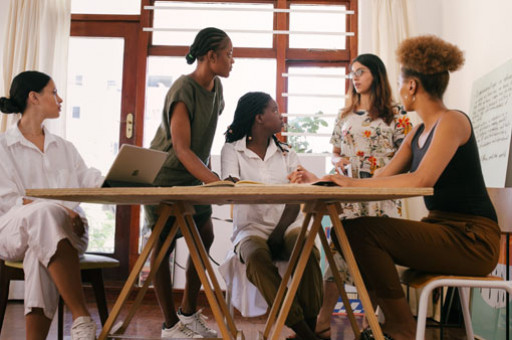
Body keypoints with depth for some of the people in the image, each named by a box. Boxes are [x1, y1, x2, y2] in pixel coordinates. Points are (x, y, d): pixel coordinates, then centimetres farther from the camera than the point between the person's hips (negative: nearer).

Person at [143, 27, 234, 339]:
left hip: (193, 175, 8)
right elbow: (181, 149, -30)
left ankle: (189, 312, 17)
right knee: (165, 245, -2)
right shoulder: (183, 91, -23)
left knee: (205, 237, 4)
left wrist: (208, 170, 9)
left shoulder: (215, 86, 2)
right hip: (164, 175, -8)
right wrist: (217, 181, -38)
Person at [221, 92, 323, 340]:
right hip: (251, 228, -2)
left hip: (287, 226, 3)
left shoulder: (285, 153, 15)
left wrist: (278, 234, -16)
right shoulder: (232, 150, 6)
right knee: (256, 258, -35)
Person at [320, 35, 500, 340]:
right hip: (441, 228, 9)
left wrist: (354, 182, -24)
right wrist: (330, 182, 3)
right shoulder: (418, 133, 14)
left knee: (362, 231, -21)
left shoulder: (452, 121, -13)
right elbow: (384, 178, 9)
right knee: (352, 231, 3)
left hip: (472, 239, -9)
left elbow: (421, 179, -27)